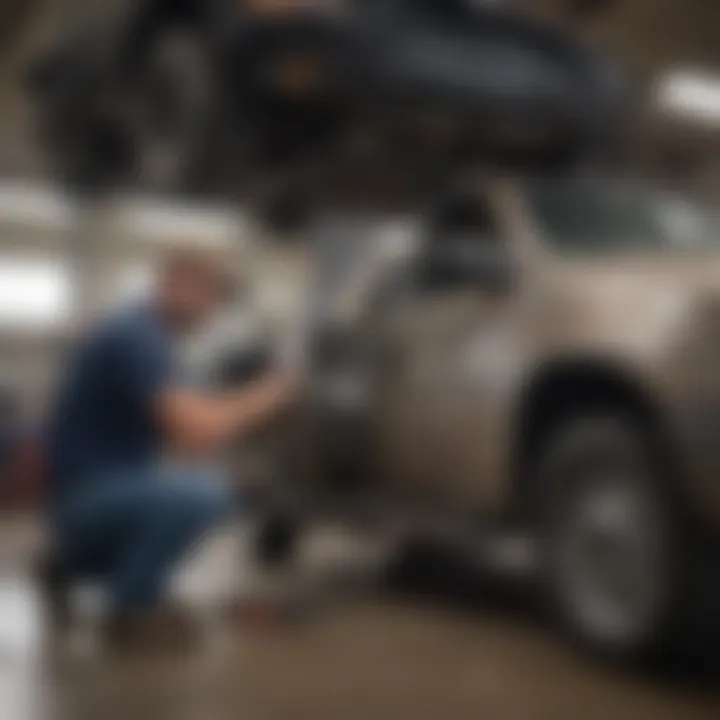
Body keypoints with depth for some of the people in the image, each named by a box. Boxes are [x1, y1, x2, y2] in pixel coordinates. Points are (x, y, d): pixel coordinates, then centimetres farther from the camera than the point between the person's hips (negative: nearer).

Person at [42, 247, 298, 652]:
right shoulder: (137, 338, -19)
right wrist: (261, 402, -12)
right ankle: (133, 608, -7)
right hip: (87, 493, -10)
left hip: (108, 485, 10)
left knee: (216, 495, 22)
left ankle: (77, 563, 21)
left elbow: (188, 414, 18)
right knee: (197, 493, -30)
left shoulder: (146, 334, 12)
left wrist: (253, 400, 6)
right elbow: (194, 435, -26)